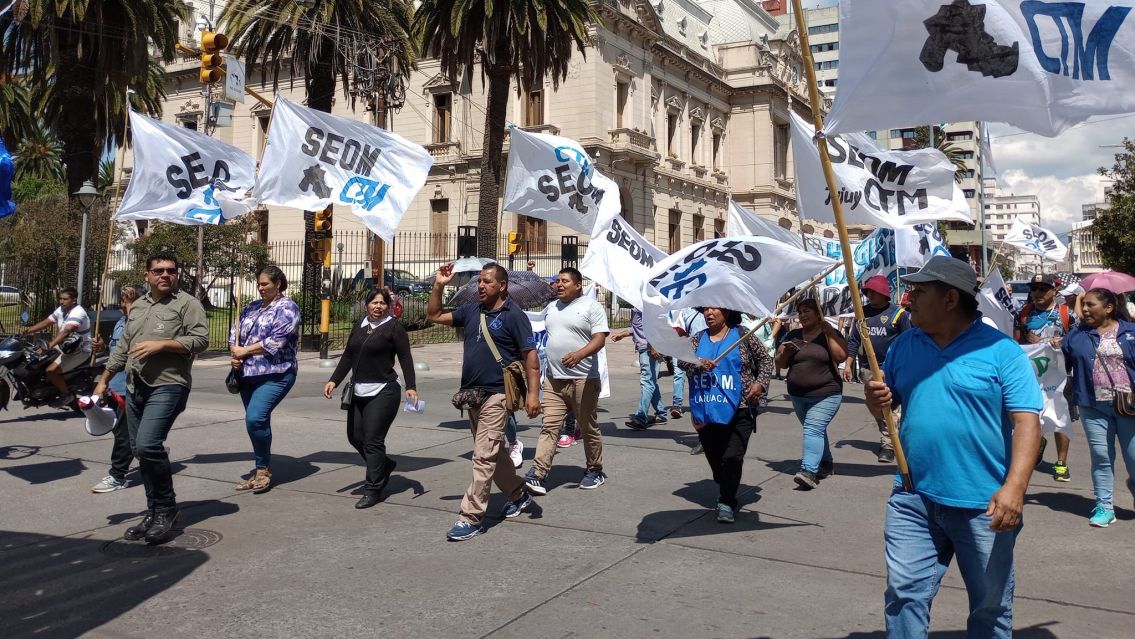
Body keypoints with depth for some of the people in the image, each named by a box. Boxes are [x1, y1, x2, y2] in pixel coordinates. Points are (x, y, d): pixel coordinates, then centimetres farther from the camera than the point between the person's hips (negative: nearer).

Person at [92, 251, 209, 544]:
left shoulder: (187, 303, -1)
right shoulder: (137, 306, 20)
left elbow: (201, 339, -12)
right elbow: (122, 347, 23)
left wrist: (161, 344, -17)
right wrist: (104, 380, 20)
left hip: (167, 387, -8)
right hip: (135, 388, 8)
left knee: (148, 445, -20)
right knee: (141, 451, 9)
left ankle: (166, 509, -3)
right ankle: (154, 513, 20)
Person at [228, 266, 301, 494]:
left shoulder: (287, 307, -5)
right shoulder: (253, 307, 17)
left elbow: (276, 341, -15)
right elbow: (235, 330, 16)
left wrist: (244, 351, -10)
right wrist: (234, 352, -4)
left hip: (275, 375, -7)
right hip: (248, 374, 7)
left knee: (255, 418, -19)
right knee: (257, 421, 10)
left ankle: (263, 469, -2)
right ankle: (262, 471, 21)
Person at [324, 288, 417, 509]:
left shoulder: (393, 327, -5)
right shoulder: (360, 326, 14)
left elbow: (405, 358, -9)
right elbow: (348, 356, 15)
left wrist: (411, 387, -18)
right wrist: (334, 380, 6)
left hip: (383, 393, -7)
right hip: (359, 392, 7)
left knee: (373, 441, -7)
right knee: (355, 436, 12)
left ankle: (372, 490, 4)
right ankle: (384, 466, 34)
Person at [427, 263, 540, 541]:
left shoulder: (513, 316, -8)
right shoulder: (471, 311, 10)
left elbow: (530, 356, -10)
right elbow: (434, 315, 18)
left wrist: (533, 393, -17)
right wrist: (439, 285, 5)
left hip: (496, 395, -8)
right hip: (472, 393, 8)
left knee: (484, 456, -8)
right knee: (494, 452, 19)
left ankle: (471, 518, -4)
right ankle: (519, 495, 37)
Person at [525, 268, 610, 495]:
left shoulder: (591, 306, -3)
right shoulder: (550, 308, 16)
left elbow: (599, 339, -13)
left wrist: (579, 354, -29)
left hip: (583, 379, -4)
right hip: (553, 379, 5)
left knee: (589, 428, 8)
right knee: (549, 427, -4)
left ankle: (595, 470, 24)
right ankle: (537, 474, -9)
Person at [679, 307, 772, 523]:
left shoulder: (742, 336, 2)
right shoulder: (698, 339, 12)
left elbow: (765, 359, 8)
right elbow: (681, 360, 2)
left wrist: (760, 383, -6)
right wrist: (697, 364, -18)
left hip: (738, 410, -4)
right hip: (706, 411, 4)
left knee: (732, 457, -11)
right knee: (713, 457, 12)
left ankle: (727, 502, -1)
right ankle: (725, 492, 37)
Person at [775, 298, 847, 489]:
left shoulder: (830, 334, -1)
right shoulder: (792, 335, 10)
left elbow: (841, 356, -17)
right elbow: (780, 363, 11)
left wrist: (829, 332, -18)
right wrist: (786, 352, -10)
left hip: (825, 395, -5)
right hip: (798, 396, 6)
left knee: (813, 429, -18)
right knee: (816, 431, 16)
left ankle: (809, 471, -26)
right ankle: (826, 465, 32)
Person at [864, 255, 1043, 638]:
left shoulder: (1001, 350, -8)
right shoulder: (904, 345, 5)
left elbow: (1027, 421, -13)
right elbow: (884, 405, 14)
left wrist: (1015, 487, -24)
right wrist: (876, 400, -10)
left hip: (983, 505, -3)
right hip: (912, 499, 3)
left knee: (991, 606, 14)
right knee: (904, 594, 6)